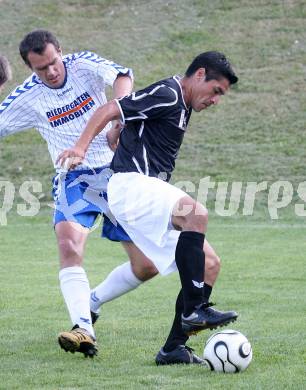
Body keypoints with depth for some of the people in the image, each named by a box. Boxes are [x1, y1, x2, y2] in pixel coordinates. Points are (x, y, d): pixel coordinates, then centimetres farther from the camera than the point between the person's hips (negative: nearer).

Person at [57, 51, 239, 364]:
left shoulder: (182, 105, 21)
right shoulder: (166, 94, -9)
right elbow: (108, 111, -16)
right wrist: (81, 148, -26)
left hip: (149, 191, 10)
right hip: (131, 185, -10)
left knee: (204, 265, 1)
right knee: (196, 213, -34)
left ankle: (173, 348, 2)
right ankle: (194, 311, -33)